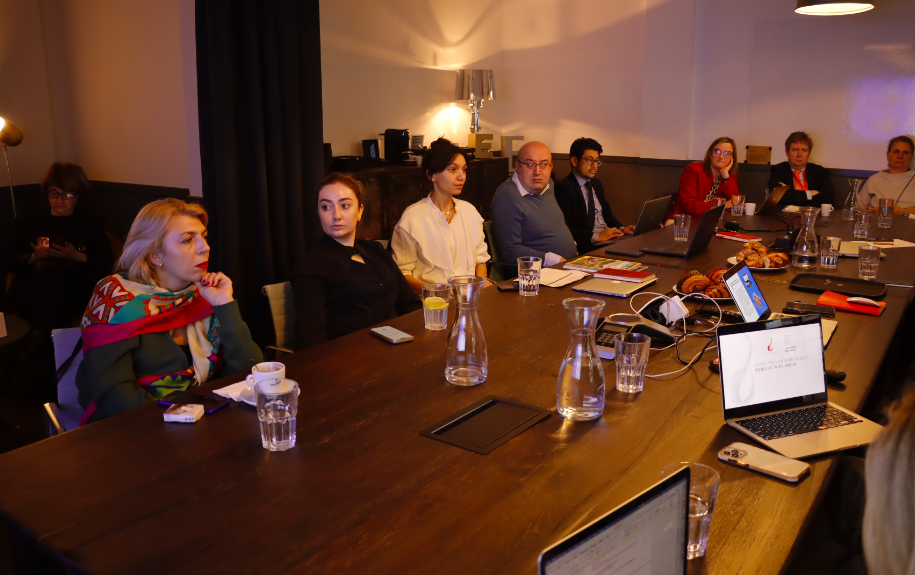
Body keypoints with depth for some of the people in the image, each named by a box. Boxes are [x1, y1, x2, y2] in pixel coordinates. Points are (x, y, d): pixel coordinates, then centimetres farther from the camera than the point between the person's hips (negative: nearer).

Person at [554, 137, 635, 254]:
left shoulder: (596, 184, 22)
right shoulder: (563, 187, -8)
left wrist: (622, 228, 6)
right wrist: (596, 236, -22)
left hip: (610, 240, 9)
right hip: (586, 247, -9)